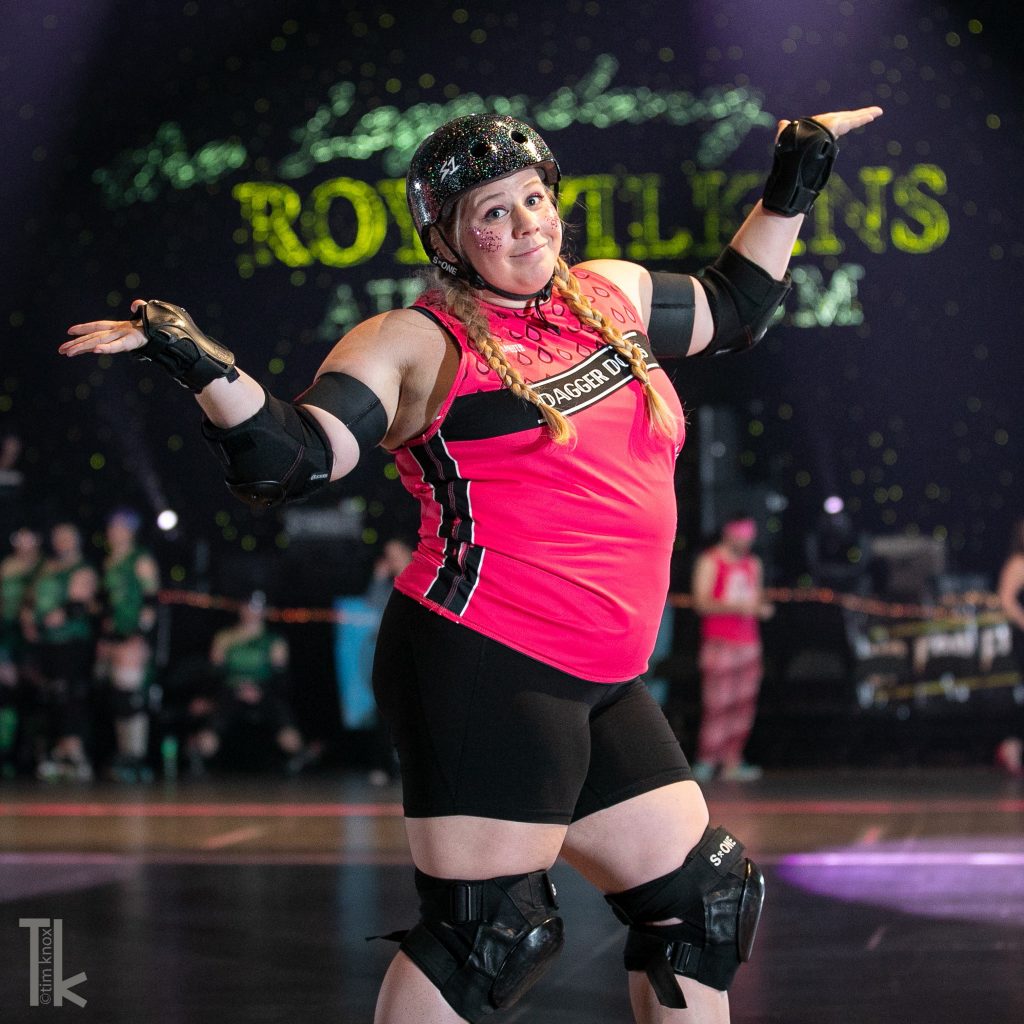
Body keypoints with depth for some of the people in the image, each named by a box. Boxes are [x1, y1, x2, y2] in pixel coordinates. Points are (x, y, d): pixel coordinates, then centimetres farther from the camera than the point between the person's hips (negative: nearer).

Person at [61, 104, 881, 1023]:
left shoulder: (612, 295, 16)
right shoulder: (418, 345, -3)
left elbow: (733, 309, 34)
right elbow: (295, 458, -13)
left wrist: (792, 188, 30)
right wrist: (203, 367, -27)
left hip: (599, 687, 8)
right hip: (482, 670, -8)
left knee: (705, 904, 14)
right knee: (491, 931, -14)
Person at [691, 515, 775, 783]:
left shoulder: (753, 564, 19)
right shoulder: (709, 562, 0)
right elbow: (701, 603, -7)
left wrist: (762, 608, 4)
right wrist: (735, 607, -17)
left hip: (748, 642, 6)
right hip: (719, 642, -6)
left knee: (744, 704, 0)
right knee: (717, 703, -11)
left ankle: (732, 762, 2)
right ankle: (707, 761, -7)